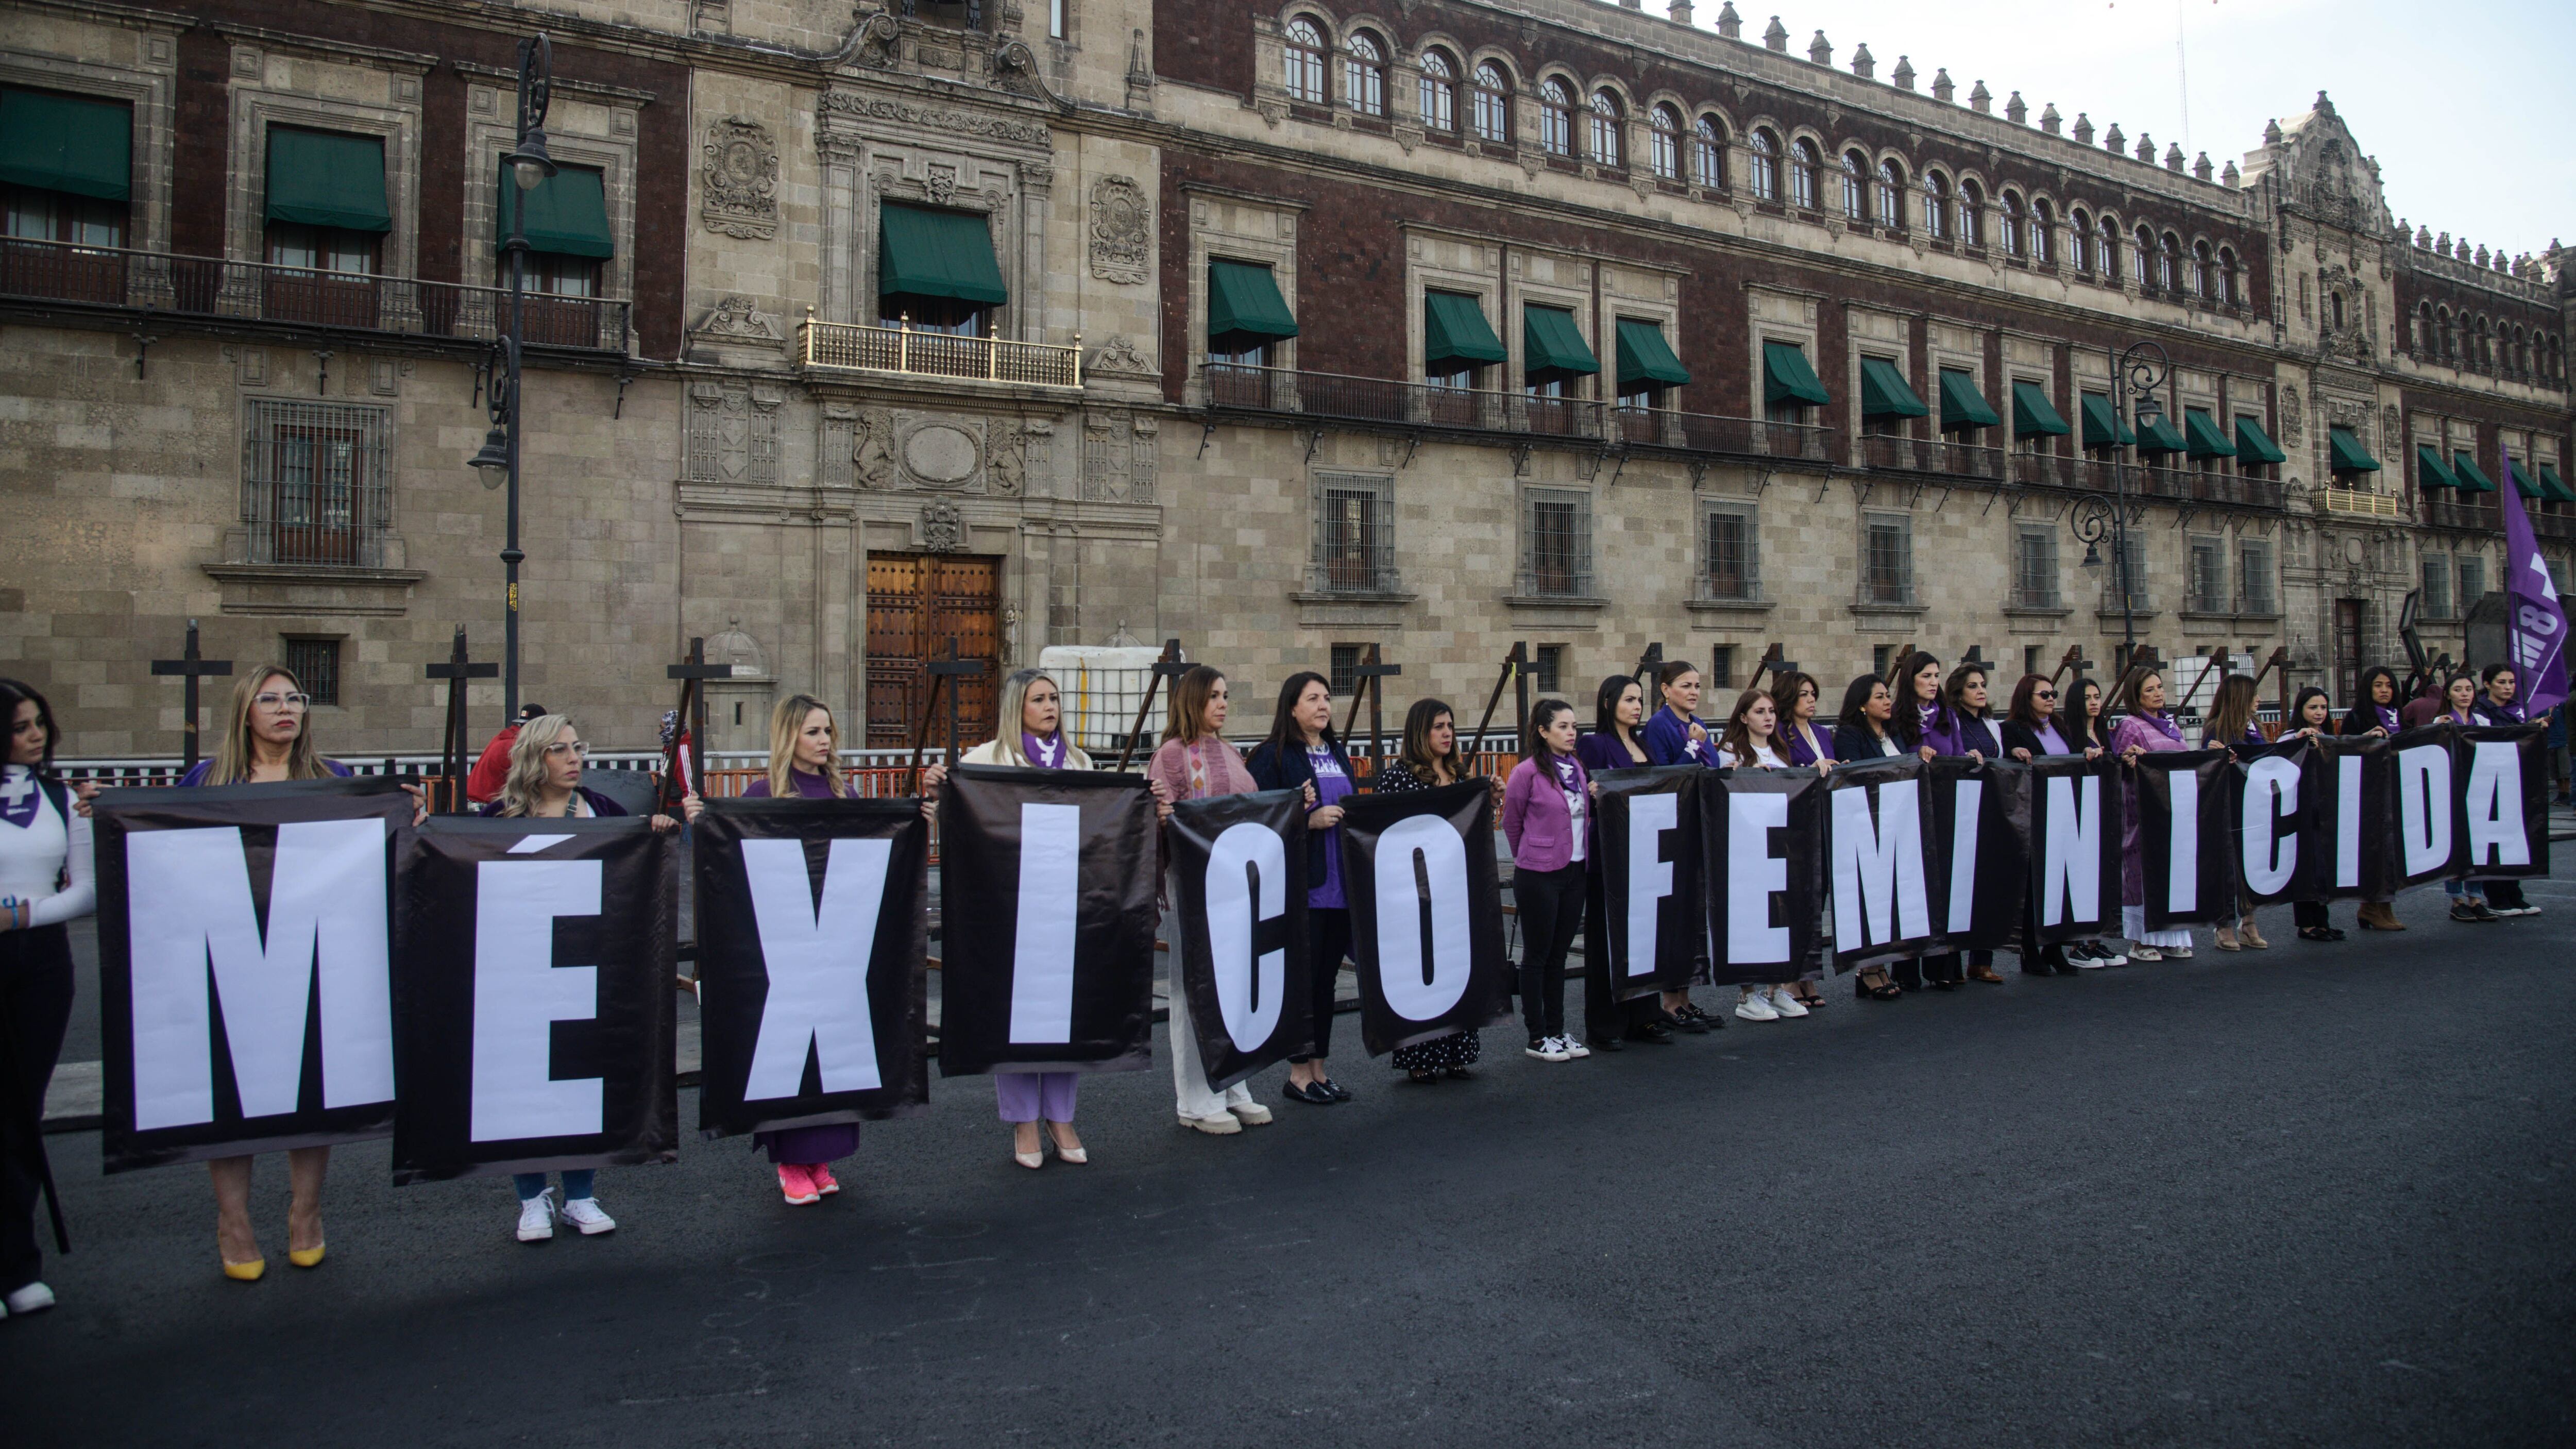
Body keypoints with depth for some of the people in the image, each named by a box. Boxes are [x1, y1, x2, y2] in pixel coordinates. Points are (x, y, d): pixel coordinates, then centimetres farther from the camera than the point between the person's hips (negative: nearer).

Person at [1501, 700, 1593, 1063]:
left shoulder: (1577, 768, 8)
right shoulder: (1528, 772, -12)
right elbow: (1511, 823, -1)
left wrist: (1597, 797, 4)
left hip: (1574, 870, 6)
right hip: (1539, 875, -6)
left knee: (1559, 954, 13)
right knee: (1537, 955, 3)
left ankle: (1557, 1031, 21)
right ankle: (1538, 1037, 11)